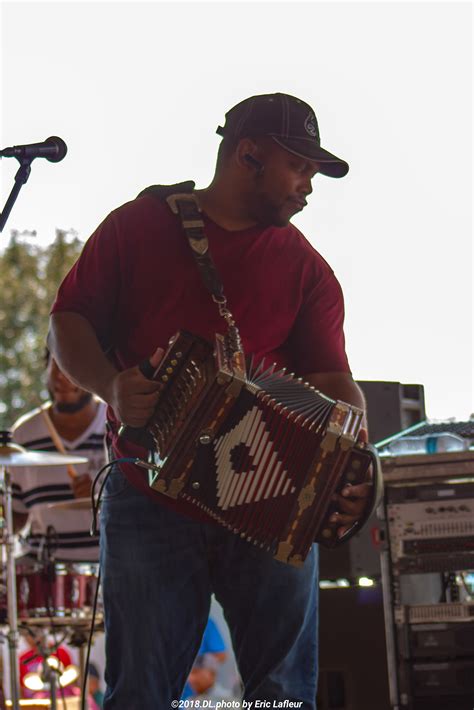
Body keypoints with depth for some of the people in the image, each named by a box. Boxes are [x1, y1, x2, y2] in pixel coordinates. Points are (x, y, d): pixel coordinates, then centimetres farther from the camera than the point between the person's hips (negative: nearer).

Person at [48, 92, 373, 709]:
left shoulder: (306, 270, 11)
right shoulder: (139, 227, 9)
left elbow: (332, 381, 2)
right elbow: (69, 321, 7)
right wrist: (112, 386, -14)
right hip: (150, 506, -1)